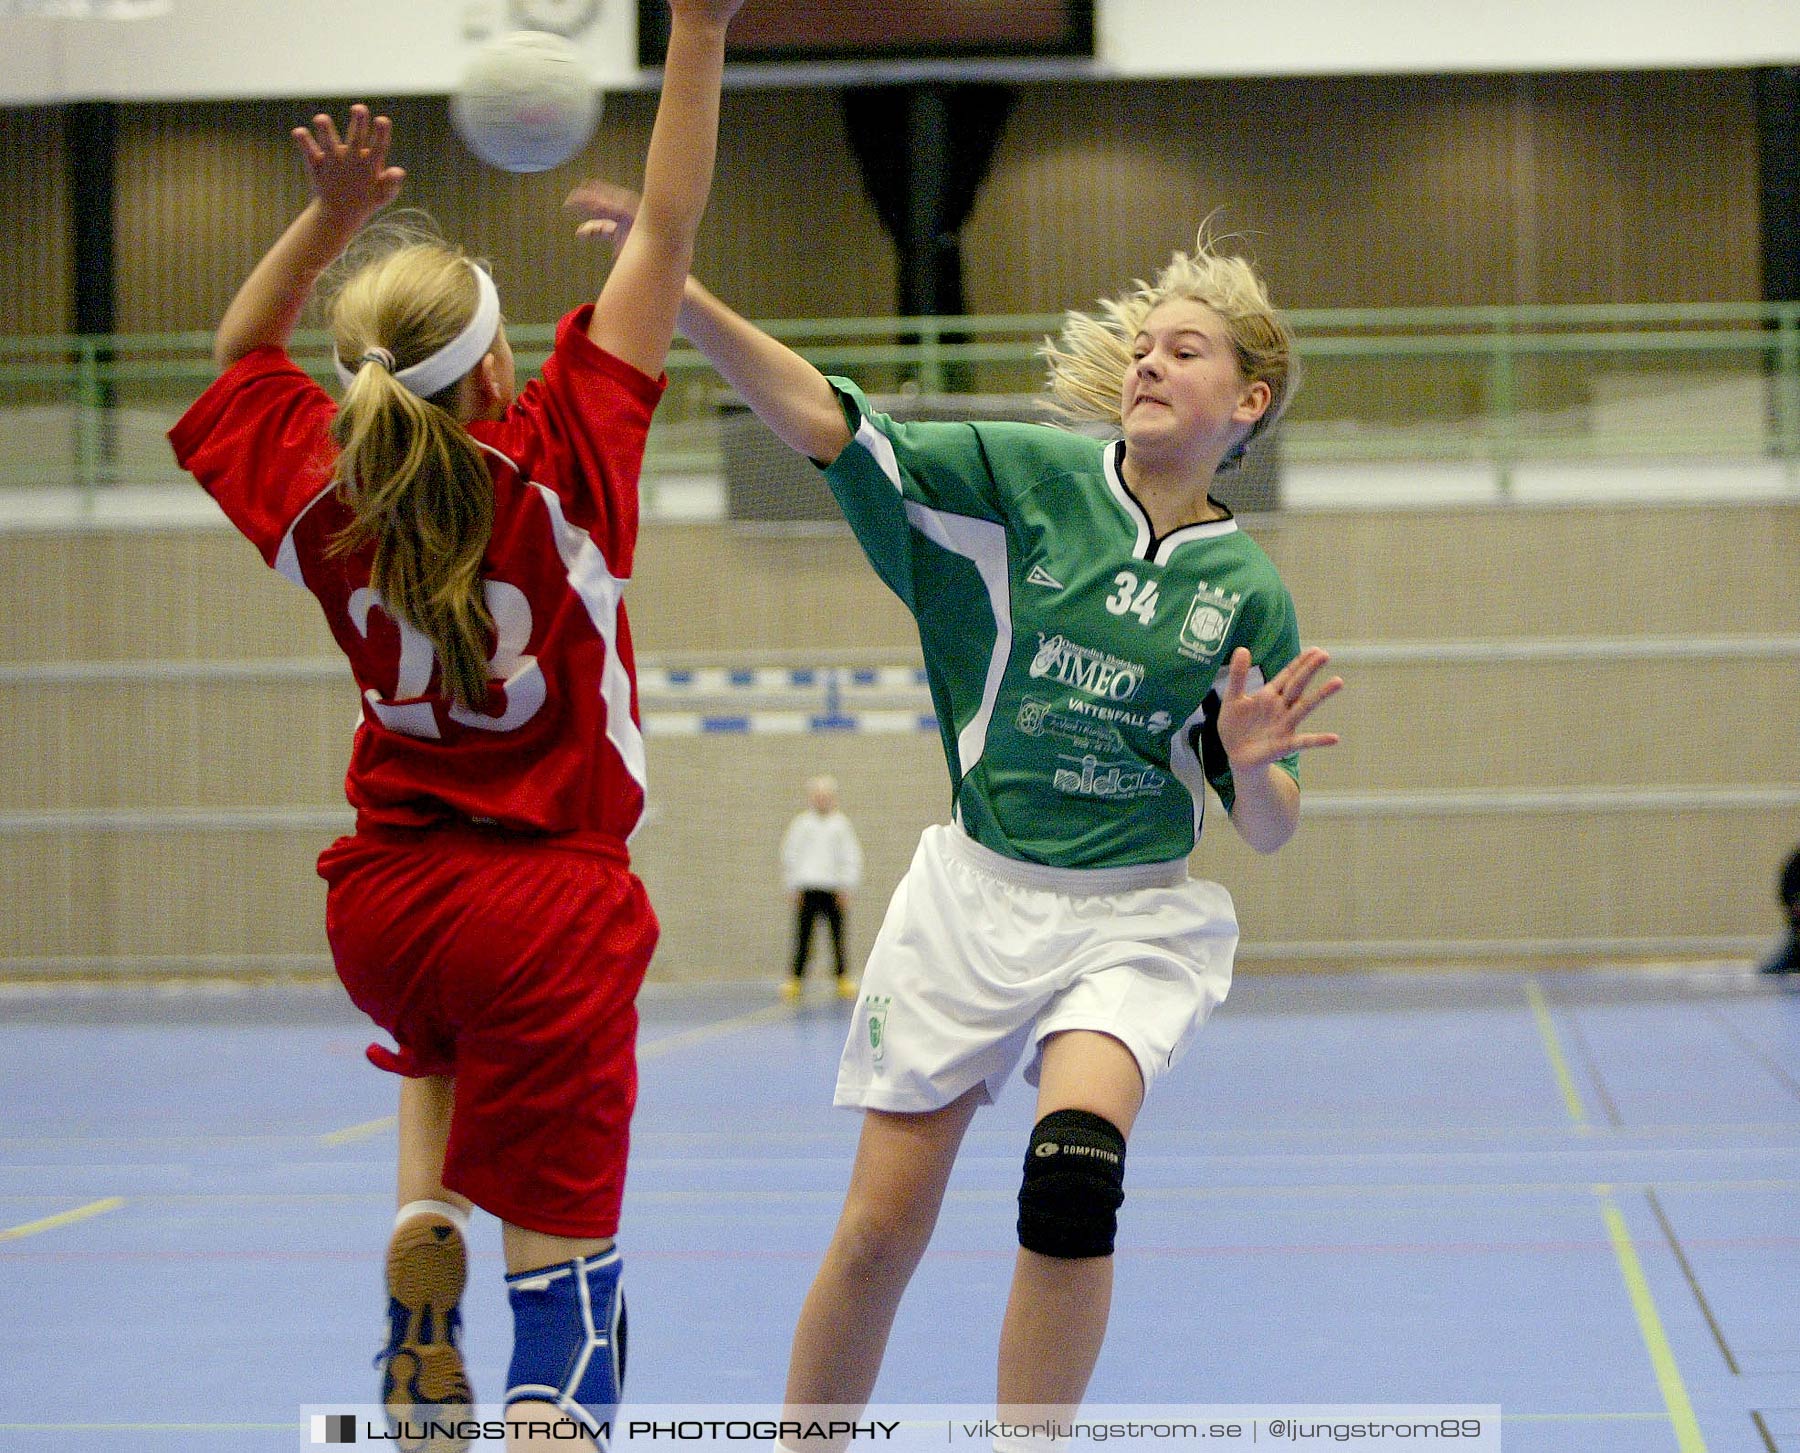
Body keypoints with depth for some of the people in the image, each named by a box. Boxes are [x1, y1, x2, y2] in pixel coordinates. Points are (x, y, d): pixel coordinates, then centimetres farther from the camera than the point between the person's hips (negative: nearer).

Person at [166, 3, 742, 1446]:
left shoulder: (323, 498, -3)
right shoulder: (560, 462, -14)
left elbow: (242, 348, 18)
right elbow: (668, 233, -8)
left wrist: (332, 217, 8)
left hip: (380, 903, 5)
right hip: (551, 906, -5)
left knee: (448, 1045, 41)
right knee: (566, 1276, -4)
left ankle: (422, 1220, 16)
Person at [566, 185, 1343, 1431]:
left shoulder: (1248, 593, -1)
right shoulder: (1029, 477, -3)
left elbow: (1269, 828, 4)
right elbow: (823, 420, -12)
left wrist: (1253, 761, -19)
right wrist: (680, 290, -24)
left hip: (1137, 918, -1)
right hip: (979, 895, 1)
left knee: (1074, 1170, -26)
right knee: (881, 1228, 0)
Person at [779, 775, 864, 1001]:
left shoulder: (841, 824, 9)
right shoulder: (801, 823, 7)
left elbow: (852, 857, 8)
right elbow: (789, 855, 7)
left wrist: (846, 887, 1)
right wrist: (793, 887, 2)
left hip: (833, 888, 1)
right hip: (807, 888, -1)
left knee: (837, 933, 1)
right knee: (803, 933, -4)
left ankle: (842, 978, 9)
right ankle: (795, 979, -2)